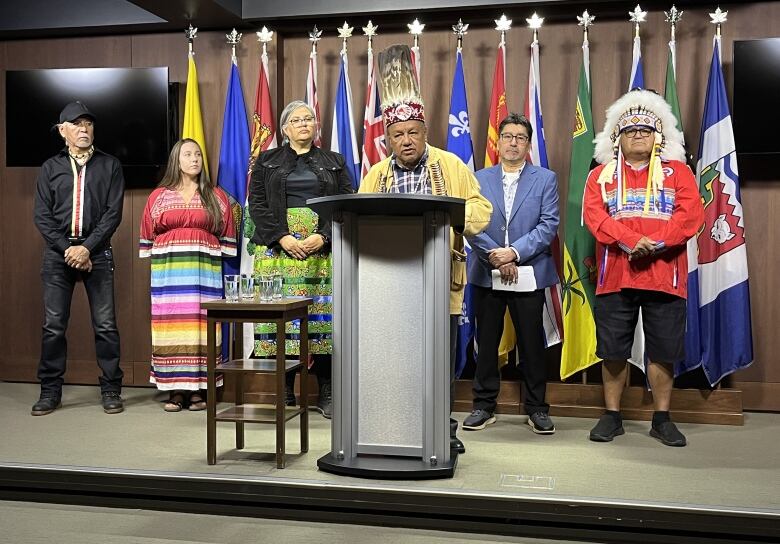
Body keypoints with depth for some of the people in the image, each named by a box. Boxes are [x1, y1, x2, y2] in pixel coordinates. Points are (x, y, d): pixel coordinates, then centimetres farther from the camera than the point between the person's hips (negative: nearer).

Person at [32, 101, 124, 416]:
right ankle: (50, 391, 13)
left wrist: (87, 248, -11)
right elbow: (42, 216, 5)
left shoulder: (109, 166, 7)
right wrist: (67, 249, -8)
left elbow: (113, 213, -1)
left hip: (96, 251, -1)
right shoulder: (50, 168, 11)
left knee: (105, 325, -2)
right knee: (53, 325, 2)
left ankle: (111, 390, 8)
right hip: (58, 252, 2)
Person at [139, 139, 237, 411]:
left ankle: (199, 389, 2)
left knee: (201, 327, -4)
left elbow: (226, 238, 10)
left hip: (205, 270, 0)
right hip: (168, 271, 1)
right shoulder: (158, 196, 11)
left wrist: (217, 256, 3)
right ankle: (175, 390, 2)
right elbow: (148, 238, 13)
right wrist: (159, 259, 7)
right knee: (171, 326, -3)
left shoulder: (217, 197, 11)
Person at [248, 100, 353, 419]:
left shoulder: (334, 163, 15)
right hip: (278, 247, 0)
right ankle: (284, 392, 5)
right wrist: (283, 238, -10)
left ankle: (326, 394, 2)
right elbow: (257, 204, 4)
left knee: (324, 313, -4)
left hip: (323, 249, 0)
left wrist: (323, 237, -11)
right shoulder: (267, 162, 14)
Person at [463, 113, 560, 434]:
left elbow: (549, 225, -5)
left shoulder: (545, 179, 5)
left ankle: (536, 408, 17)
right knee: (486, 342, 7)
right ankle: (484, 406, 17)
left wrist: (514, 252, -16)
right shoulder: (479, 179, 9)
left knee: (532, 343, 4)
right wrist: (496, 257, -12)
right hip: (486, 273, 1)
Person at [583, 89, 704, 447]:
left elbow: (691, 215, -4)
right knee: (612, 351, 5)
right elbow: (594, 216, -5)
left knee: (663, 352, 5)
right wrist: (629, 240, -20)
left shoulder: (678, 172, 9)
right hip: (614, 277, 1)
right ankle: (612, 416, 18)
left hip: (665, 278, 0)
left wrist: (655, 242, -19)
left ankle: (661, 419, 18)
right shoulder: (601, 175, 10)